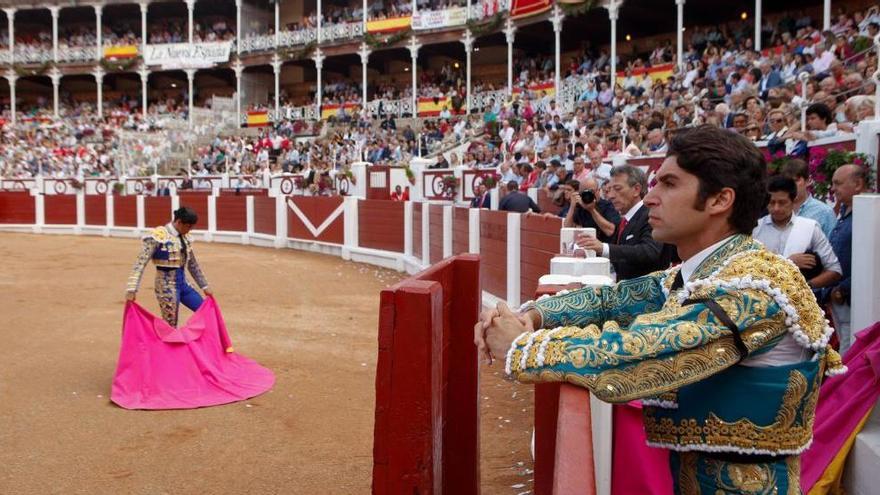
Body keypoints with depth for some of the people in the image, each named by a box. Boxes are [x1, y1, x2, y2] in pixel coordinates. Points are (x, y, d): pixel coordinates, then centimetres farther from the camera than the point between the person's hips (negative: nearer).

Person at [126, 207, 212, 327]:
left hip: (182, 283, 7)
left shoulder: (185, 238, 8)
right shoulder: (158, 236, -14)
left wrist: (205, 287, 22)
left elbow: (193, 265, 19)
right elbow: (141, 262, -18)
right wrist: (132, 289, -25)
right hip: (167, 285, -7)